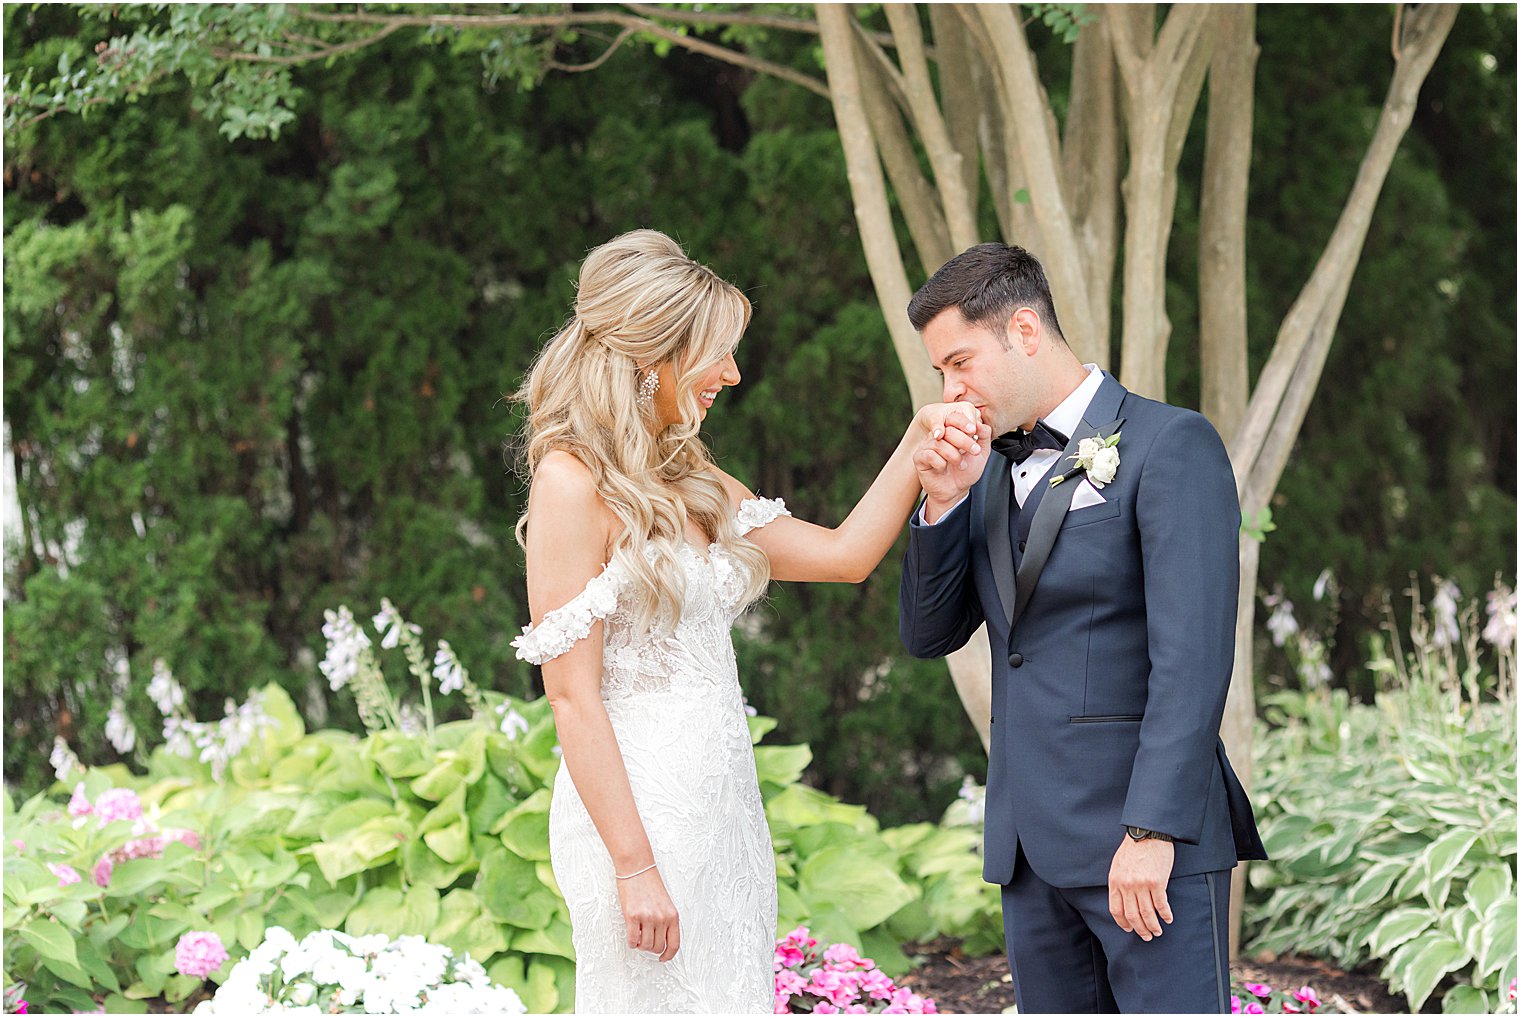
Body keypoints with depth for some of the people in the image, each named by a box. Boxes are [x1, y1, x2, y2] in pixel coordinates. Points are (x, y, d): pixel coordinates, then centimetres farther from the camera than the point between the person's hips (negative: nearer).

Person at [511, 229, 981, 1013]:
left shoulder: (689, 482, 14)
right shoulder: (573, 484, -11)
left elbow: (844, 555, 19)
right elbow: (572, 695, -15)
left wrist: (918, 444, 9)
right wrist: (634, 868, -18)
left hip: (723, 808, 8)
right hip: (638, 809, -8)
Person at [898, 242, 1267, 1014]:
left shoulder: (1170, 445, -7)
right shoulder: (992, 472, 16)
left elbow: (1192, 655, -15)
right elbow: (929, 636, 14)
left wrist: (1152, 832, -21)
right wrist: (943, 503, -2)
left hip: (1150, 837, -7)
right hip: (1032, 846, 7)